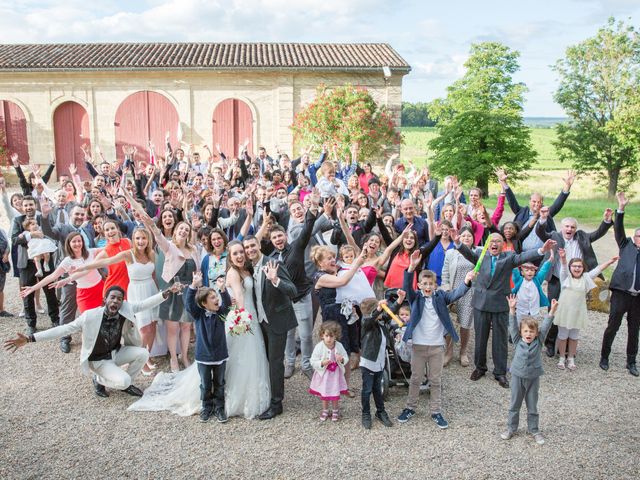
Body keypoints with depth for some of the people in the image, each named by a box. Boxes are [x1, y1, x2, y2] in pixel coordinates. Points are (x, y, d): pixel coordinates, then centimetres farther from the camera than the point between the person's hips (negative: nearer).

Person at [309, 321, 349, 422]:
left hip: (336, 373, 1)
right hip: (323, 374, -1)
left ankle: (335, 411, 33)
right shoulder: (319, 347, -19)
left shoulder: (339, 346, -12)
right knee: (324, 394, 15)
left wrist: (342, 359, -24)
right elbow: (313, 362, -14)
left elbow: (346, 358, -1)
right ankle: (325, 410, 37)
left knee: (335, 394, 11)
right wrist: (322, 363, -31)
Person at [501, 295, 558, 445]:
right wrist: (512, 309, -30)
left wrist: (552, 311, -26)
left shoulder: (539, 342, -7)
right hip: (517, 377, 0)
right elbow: (513, 326, -17)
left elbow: (545, 326, -15)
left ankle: (534, 430, 28)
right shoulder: (517, 341, -8)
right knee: (514, 405, 12)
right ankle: (511, 428, 26)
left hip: (533, 378, 0)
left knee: (532, 406, 13)